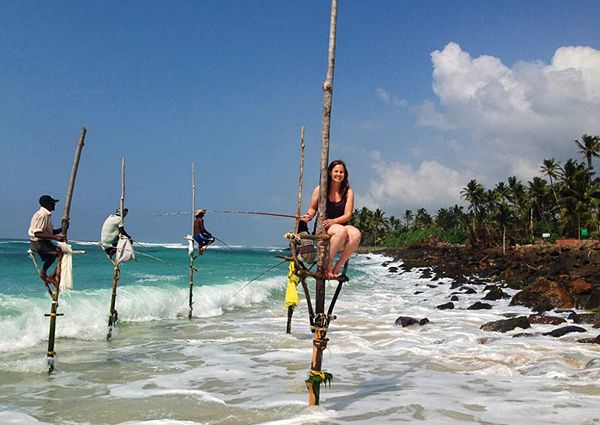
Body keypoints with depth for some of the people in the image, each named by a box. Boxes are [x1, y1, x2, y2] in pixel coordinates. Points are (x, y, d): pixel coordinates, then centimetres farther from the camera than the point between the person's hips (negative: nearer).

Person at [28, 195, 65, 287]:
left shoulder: (47, 215, 14)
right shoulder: (42, 215, -16)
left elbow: (51, 232, 20)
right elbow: (37, 233, -25)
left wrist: (62, 229, 3)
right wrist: (55, 237, -28)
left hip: (44, 243, 10)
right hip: (38, 243, -10)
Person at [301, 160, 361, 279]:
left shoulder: (348, 192, 5)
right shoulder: (320, 190, 4)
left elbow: (347, 215, -1)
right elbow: (312, 208, 15)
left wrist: (334, 221, -19)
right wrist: (309, 216, -8)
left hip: (341, 224, 2)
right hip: (323, 228, -2)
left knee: (356, 234, -34)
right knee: (341, 231, -38)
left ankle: (338, 266, -20)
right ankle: (328, 265, -25)